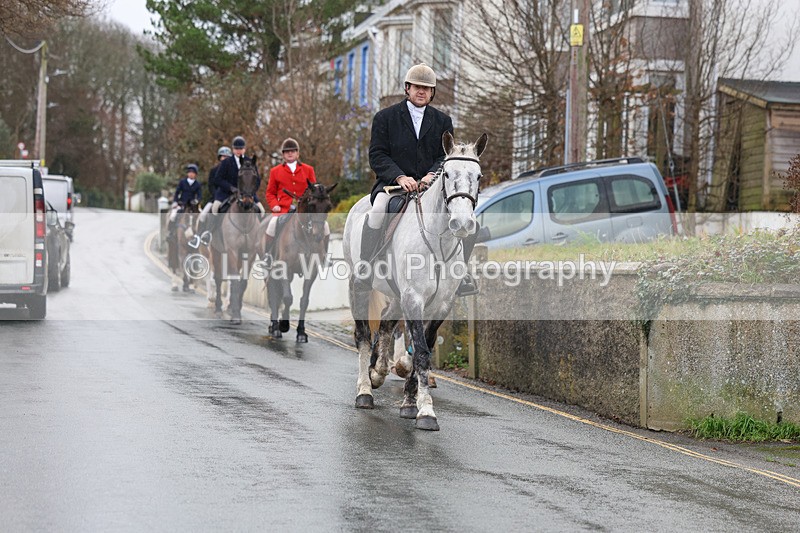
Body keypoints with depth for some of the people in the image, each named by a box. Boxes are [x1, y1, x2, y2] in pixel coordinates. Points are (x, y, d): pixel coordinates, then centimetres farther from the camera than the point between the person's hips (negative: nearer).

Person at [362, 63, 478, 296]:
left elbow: (446, 156, 7)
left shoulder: (442, 121, 14)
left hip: (431, 185, 3)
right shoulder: (385, 117, 5)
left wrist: (432, 175, -16)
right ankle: (365, 269, -24)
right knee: (378, 210, -36)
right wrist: (400, 177, -19)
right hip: (392, 184, -3)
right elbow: (377, 156, -2)